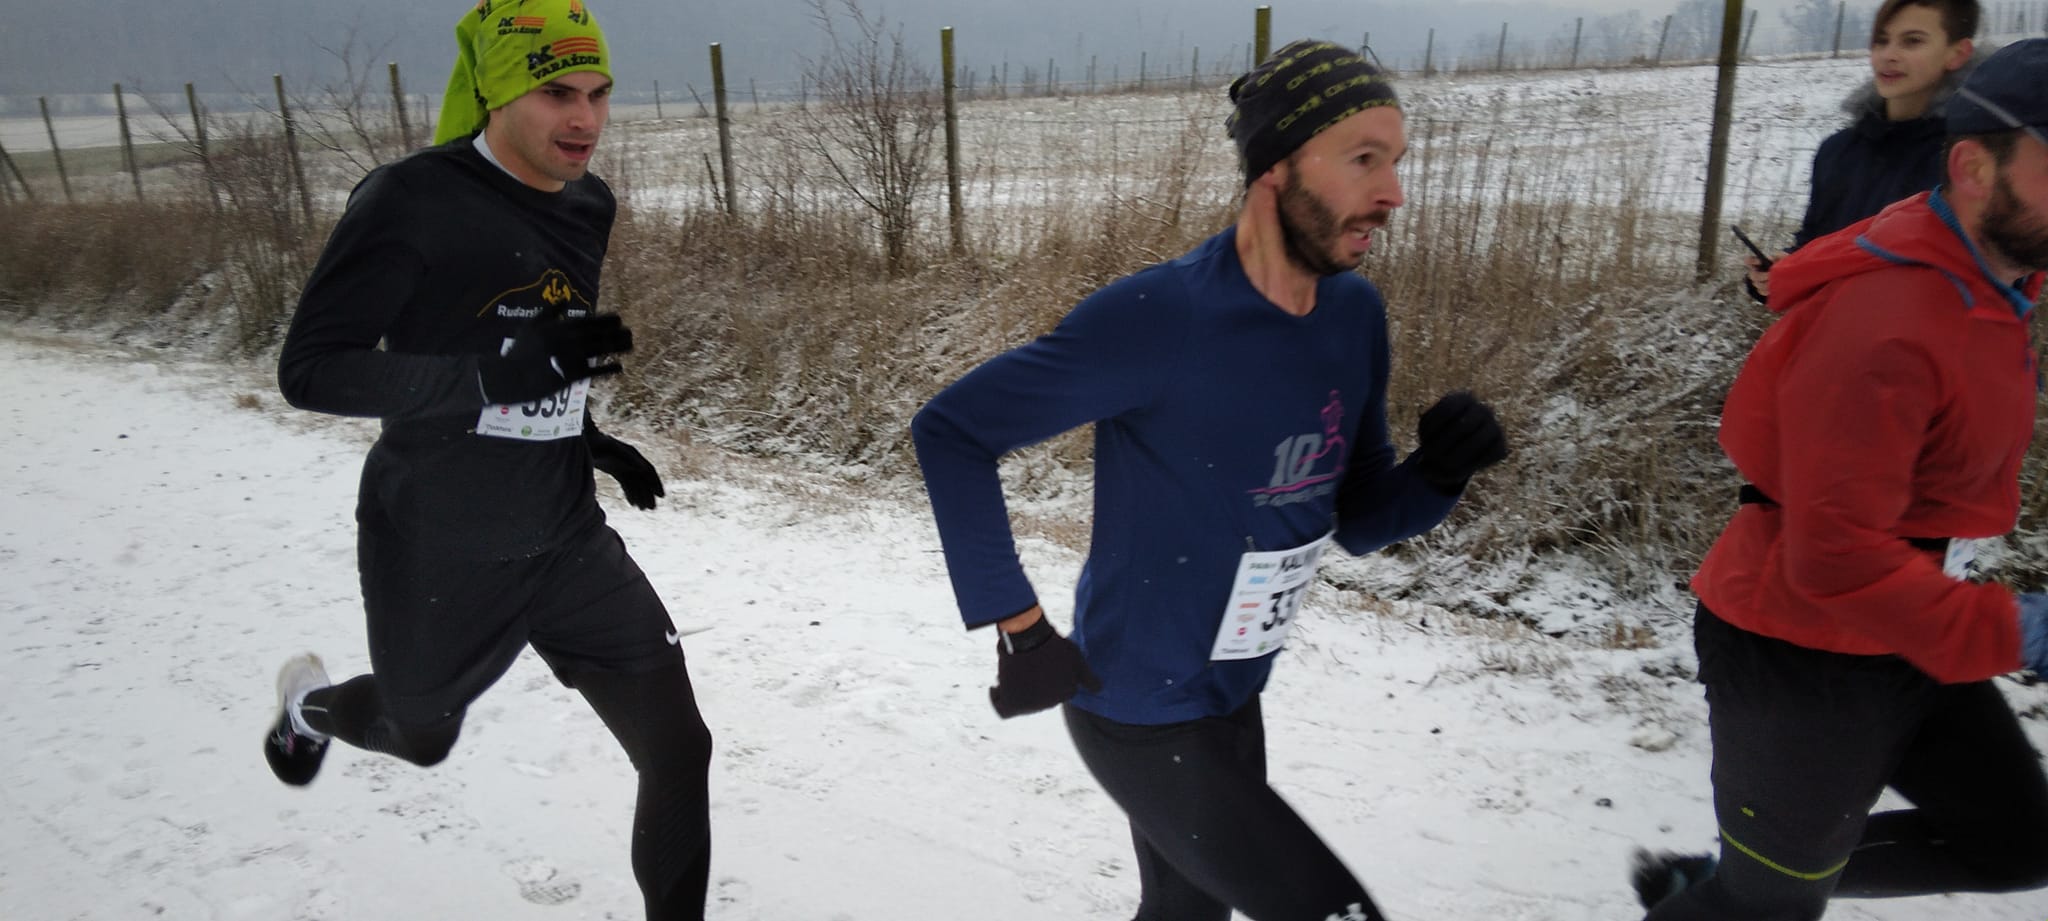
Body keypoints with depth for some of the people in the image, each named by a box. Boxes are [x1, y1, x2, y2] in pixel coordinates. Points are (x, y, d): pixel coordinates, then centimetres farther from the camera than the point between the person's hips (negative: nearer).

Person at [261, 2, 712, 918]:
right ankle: (312, 701, 62)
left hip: (569, 545, 4)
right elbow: (310, 371, -21)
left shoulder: (589, 205, 1)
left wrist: (586, 435, 4)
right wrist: (500, 374, -32)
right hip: (436, 559, -4)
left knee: (678, 749, -4)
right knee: (422, 737, 26)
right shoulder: (410, 203, -20)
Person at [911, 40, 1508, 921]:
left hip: (1233, 702, 7)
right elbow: (949, 430, -18)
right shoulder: (1156, 317, -25)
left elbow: (1358, 520, 6)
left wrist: (1438, 473, -15)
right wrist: (1018, 627, -20)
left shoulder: (1355, 315, -3)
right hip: (1140, 716, -7)